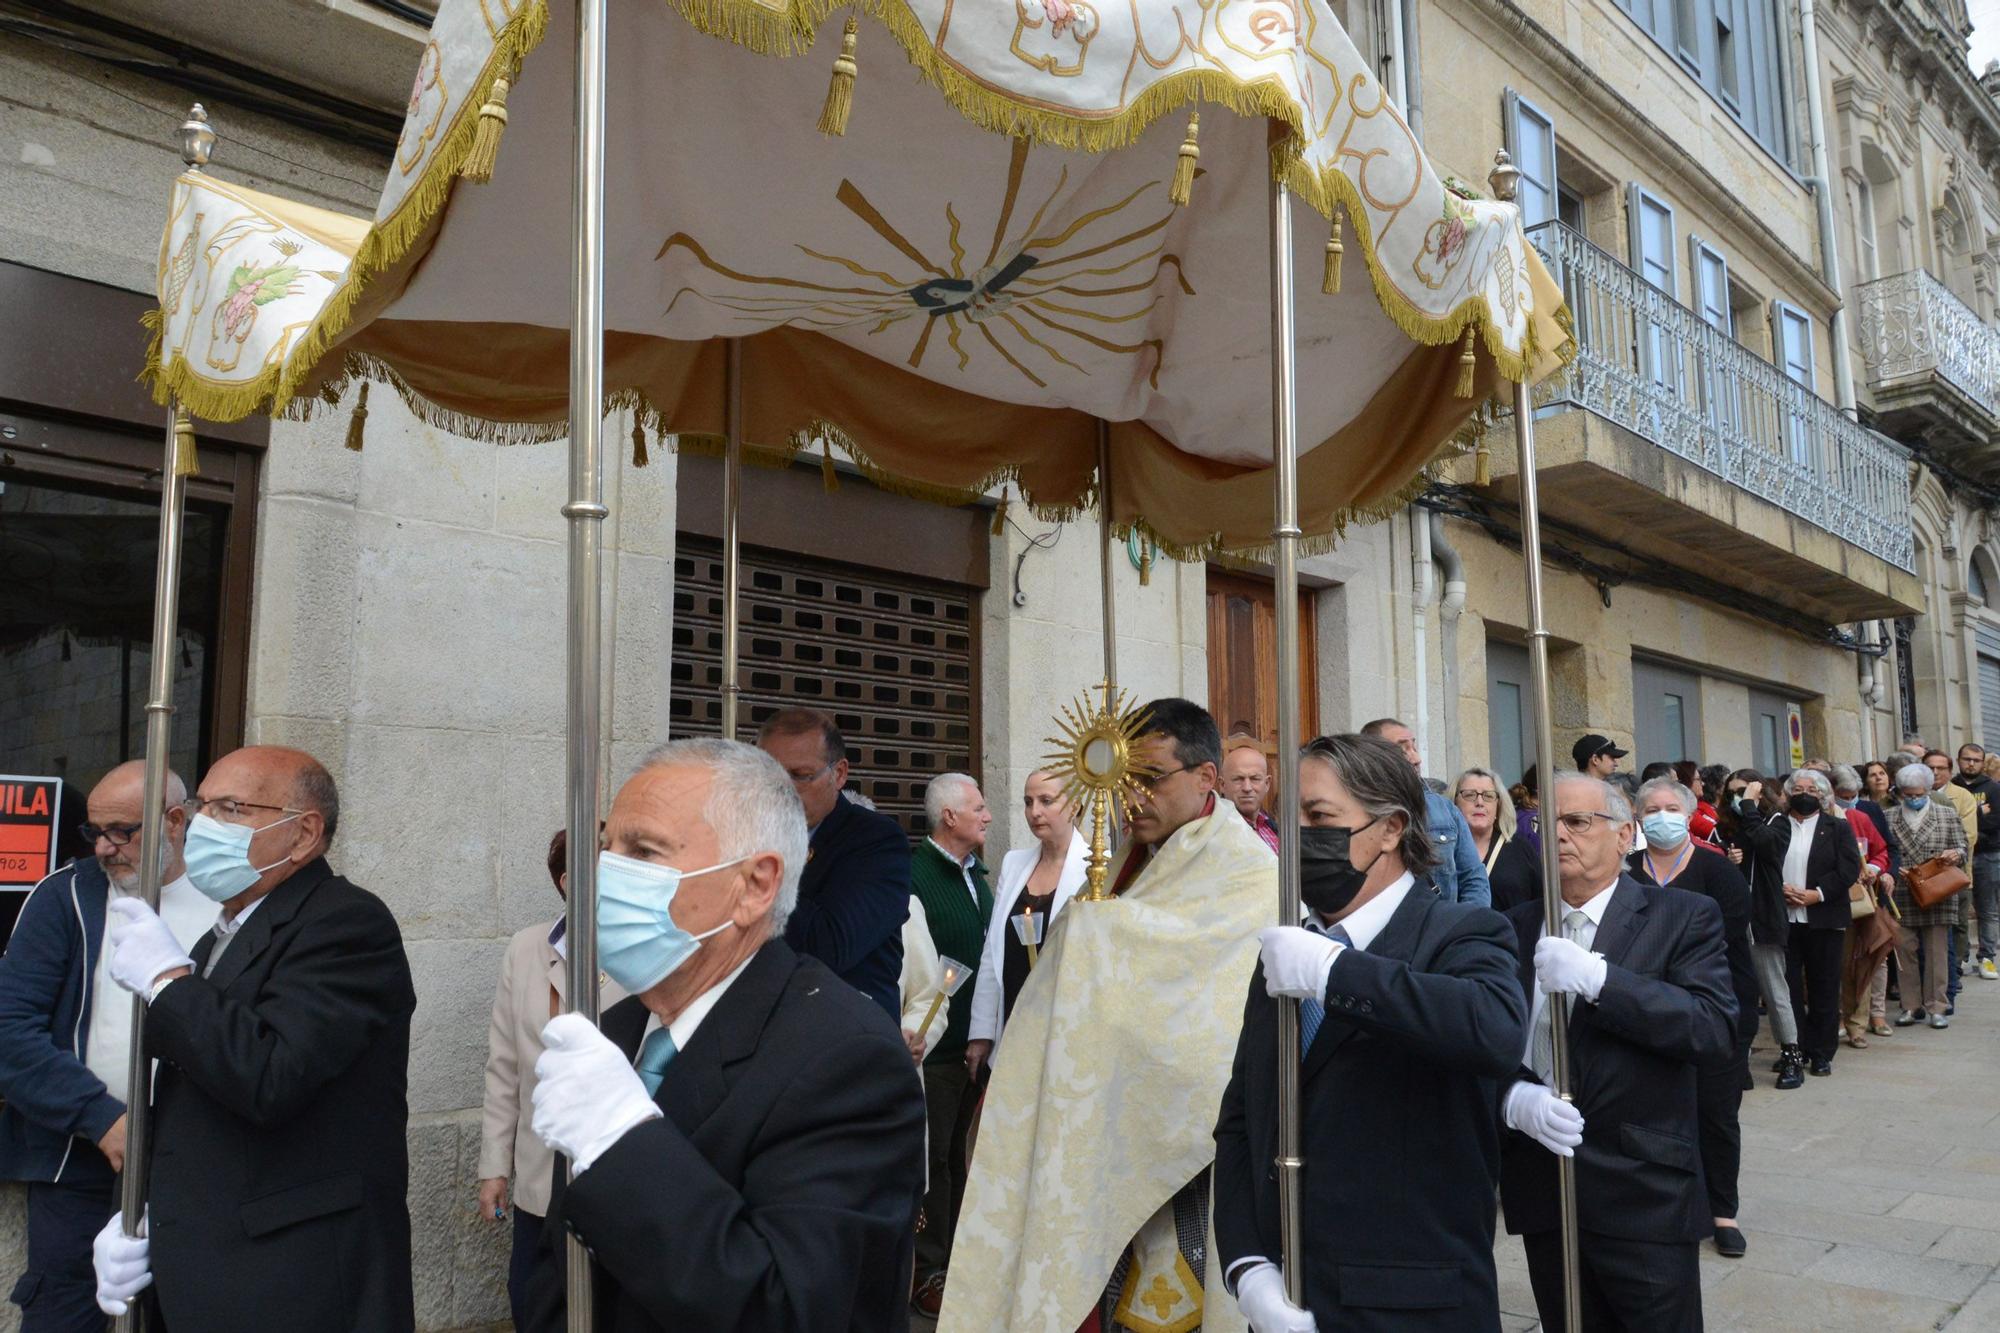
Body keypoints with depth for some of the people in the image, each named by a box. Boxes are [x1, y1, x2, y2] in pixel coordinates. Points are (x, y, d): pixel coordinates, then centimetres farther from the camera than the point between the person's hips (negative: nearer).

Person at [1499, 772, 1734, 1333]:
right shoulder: (1515, 928, 7)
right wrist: (1513, 1096, -15)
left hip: (1643, 1196, -3)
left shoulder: (1684, 917, -3)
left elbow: (1714, 1029, -16)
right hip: (1540, 1194, 4)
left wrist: (1597, 978, -25)